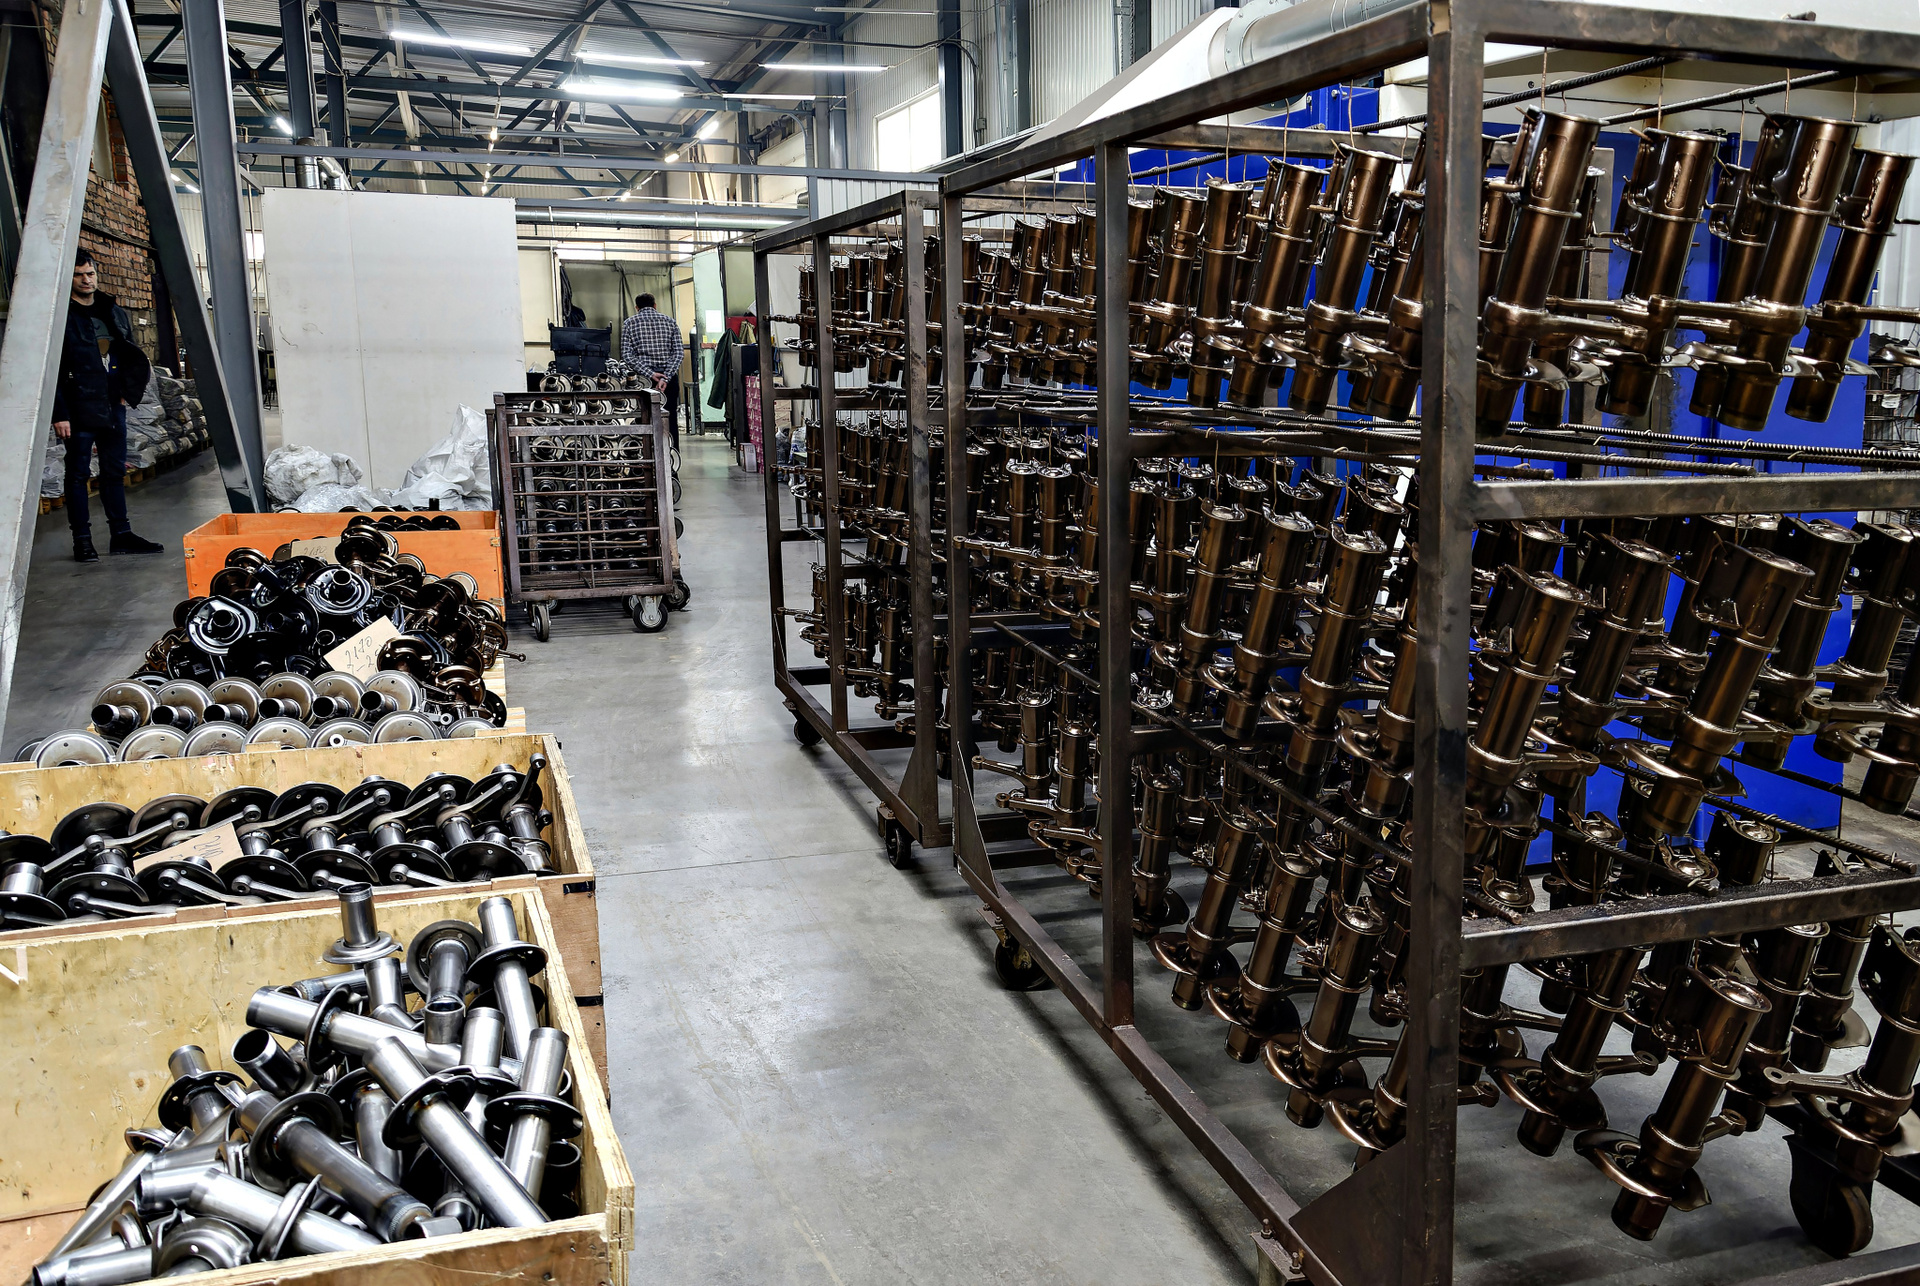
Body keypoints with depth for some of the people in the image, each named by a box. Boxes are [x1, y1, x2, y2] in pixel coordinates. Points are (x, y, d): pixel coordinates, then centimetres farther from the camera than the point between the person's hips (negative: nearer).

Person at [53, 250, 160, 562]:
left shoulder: (114, 313, 14)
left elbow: (130, 355, 22)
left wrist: (128, 390, 7)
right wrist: (59, 413, -15)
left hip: (113, 406, 6)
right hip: (80, 408, -6)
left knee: (115, 471, 10)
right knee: (78, 473, 0)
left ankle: (121, 535, 16)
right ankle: (82, 540, 4)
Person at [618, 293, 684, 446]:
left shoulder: (629, 323, 5)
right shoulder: (668, 320, 8)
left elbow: (627, 354, -6)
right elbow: (678, 351, -3)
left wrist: (650, 374, -11)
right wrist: (666, 377, -11)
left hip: (643, 379, -1)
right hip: (669, 375, 1)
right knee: (671, 421, 5)